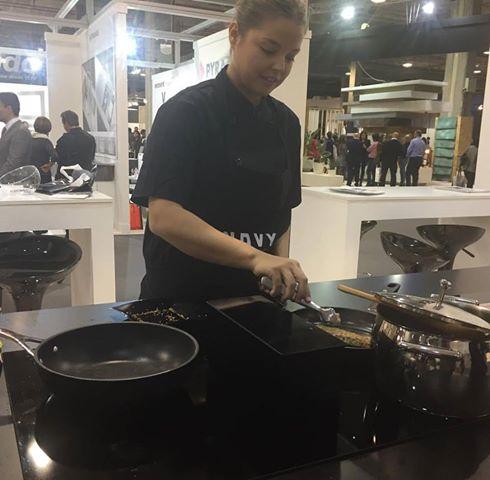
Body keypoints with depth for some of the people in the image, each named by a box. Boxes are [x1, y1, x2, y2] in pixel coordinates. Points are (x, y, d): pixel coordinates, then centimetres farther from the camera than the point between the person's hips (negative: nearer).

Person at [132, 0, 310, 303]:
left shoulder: (286, 123, 2)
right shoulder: (186, 112, -16)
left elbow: (282, 210, 9)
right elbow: (163, 217, -25)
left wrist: (282, 265, -9)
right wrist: (254, 256, -35)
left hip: (253, 295, 6)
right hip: (179, 295, -5)